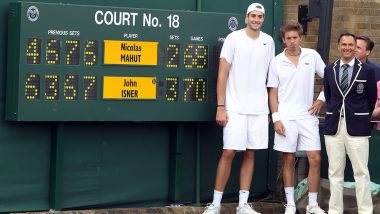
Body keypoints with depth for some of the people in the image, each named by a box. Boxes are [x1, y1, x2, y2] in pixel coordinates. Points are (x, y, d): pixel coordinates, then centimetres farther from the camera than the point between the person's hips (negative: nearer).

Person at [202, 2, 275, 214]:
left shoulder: (269, 41, 9)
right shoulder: (234, 38, -3)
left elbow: (271, 77, 14)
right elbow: (223, 74, -4)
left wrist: (270, 109, 11)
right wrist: (220, 107, -9)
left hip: (259, 109, 4)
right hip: (235, 108, -4)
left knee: (250, 154, 6)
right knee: (229, 152, -5)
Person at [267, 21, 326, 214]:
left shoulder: (312, 56, 2)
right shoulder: (276, 62, 1)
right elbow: (272, 91, 2)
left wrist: (321, 99, 3)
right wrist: (276, 118, -5)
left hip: (308, 116, 1)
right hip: (286, 118, -1)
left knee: (315, 159, -3)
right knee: (288, 160, 3)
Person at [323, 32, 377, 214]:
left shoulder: (367, 70, -1)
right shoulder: (329, 70, 8)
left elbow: (372, 98, 7)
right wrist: (334, 114, 14)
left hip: (357, 128, -3)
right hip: (334, 126, 3)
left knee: (361, 172, -1)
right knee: (335, 172, 8)